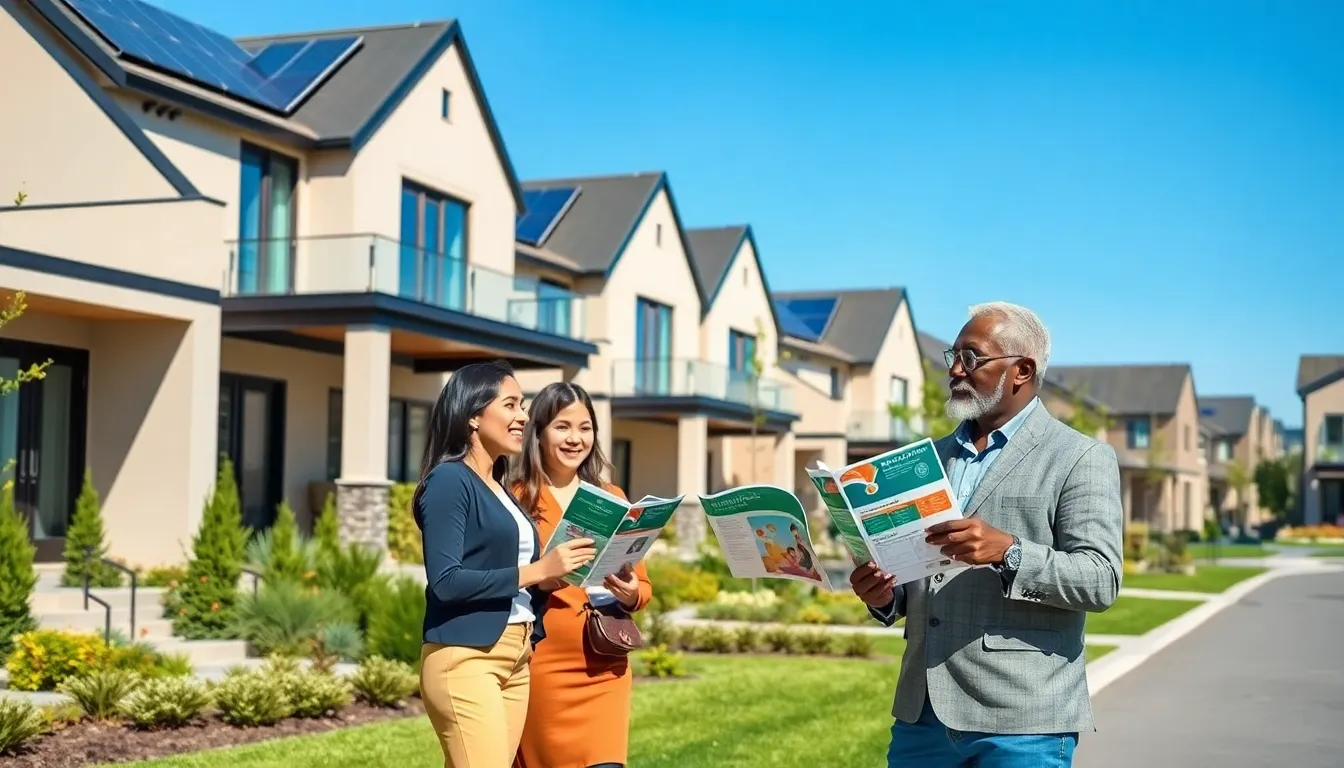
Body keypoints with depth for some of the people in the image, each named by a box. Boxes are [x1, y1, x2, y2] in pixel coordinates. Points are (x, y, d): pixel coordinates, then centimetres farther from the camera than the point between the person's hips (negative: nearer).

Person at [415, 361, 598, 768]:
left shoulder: (501, 490, 18)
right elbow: (445, 581, -17)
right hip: (465, 658, -8)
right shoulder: (449, 481, -7)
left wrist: (554, 573, 2)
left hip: (516, 660, 8)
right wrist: (537, 571, -17)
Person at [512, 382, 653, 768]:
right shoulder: (517, 499, 0)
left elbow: (643, 584, 13)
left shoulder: (612, 498, 11)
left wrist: (629, 593, -9)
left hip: (605, 667, 3)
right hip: (543, 666, -3)